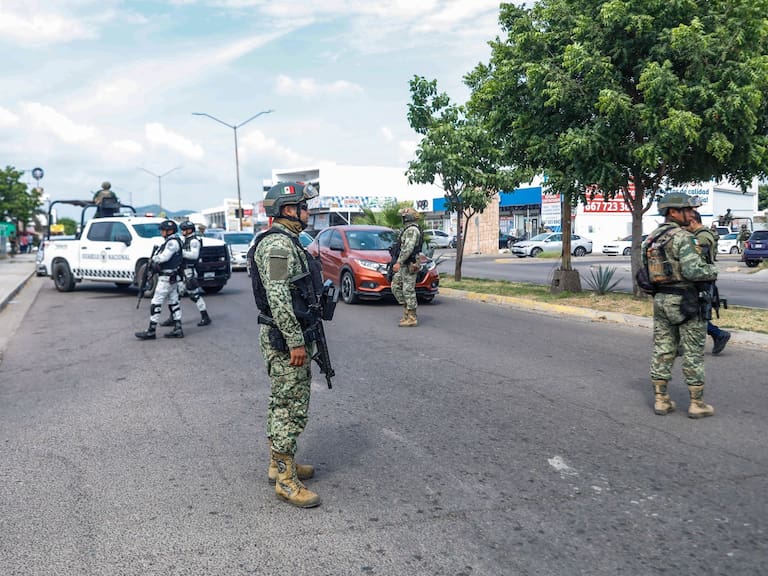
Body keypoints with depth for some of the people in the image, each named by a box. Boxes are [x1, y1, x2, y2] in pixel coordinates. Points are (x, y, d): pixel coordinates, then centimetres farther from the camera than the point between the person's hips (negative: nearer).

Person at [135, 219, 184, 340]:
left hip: (166, 278, -10)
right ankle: (178, 330, 11)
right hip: (171, 277, 10)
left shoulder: (172, 242, -15)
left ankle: (151, 331, -5)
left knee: (156, 303, -7)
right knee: (173, 303, 9)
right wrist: (154, 262, 2)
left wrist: (154, 259, -8)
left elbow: (165, 256, -25)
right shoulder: (171, 242, 17)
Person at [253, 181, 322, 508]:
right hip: (285, 339, -11)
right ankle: (286, 480, 4)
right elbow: (278, 298, -26)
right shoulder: (278, 244, -18)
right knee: (291, 408, -5)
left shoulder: (287, 241, 16)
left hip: (285, 337, 11)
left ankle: (278, 464, 29)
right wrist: (295, 341, -24)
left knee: (282, 404, 17)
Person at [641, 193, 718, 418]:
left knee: (662, 350, 11)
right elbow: (692, 270, -23)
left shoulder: (650, 238, 10)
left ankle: (660, 400, 15)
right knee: (693, 353, 2)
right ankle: (697, 403, 9)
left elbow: (644, 273, 14)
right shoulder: (681, 237, -15)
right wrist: (712, 271, -5)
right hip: (684, 301, -7)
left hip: (660, 299, 8)